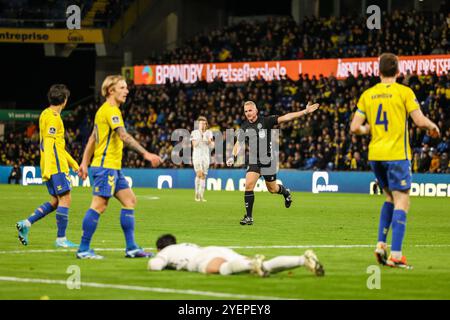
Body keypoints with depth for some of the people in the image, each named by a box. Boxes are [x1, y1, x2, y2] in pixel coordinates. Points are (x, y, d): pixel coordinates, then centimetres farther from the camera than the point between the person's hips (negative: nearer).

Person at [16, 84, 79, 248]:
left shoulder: (45, 114, 20)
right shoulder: (53, 117, -11)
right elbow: (49, 143, -20)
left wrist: (72, 162, 28)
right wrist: (48, 167, -26)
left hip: (51, 166, 10)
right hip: (56, 166, -10)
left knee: (55, 201, 12)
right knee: (65, 199, -7)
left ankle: (25, 224, 5)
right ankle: (61, 239, -7)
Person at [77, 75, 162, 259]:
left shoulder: (104, 110, 18)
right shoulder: (111, 111, -13)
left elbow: (92, 138, 20)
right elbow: (124, 137, -25)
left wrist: (85, 163, 20)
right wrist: (146, 154, -29)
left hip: (114, 168, 10)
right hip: (106, 166, -10)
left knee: (129, 200, 9)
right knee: (99, 205, -9)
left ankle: (131, 248, 9)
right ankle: (83, 250, -7)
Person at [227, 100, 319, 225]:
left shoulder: (266, 121, -10)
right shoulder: (244, 127, 2)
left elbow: (285, 117, -17)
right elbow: (239, 143, 10)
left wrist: (305, 112, -25)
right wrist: (233, 157, -7)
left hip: (267, 160, -3)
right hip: (253, 161, 3)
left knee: (272, 189, 8)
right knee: (248, 185, -15)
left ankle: (286, 192, 45)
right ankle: (249, 217, -9)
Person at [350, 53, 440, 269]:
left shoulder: (367, 95, 6)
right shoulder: (404, 92, -6)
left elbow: (354, 128, 5)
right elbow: (420, 121, -12)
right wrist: (433, 126, 9)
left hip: (375, 154, 5)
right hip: (397, 154, -5)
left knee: (390, 198, 22)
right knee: (401, 201, -3)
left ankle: (381, 244, 13)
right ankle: (396, 254, -12)